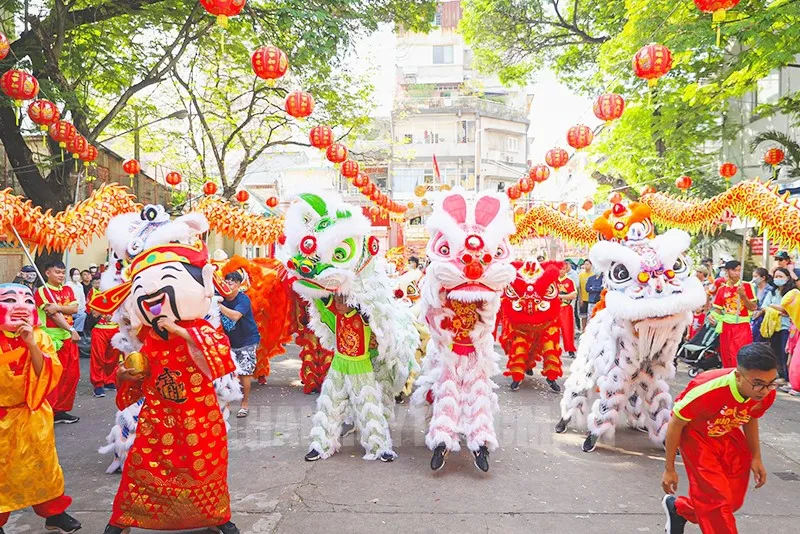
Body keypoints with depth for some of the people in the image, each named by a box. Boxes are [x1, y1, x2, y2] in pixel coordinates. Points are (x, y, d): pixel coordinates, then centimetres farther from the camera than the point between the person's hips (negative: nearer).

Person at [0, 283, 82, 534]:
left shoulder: (39, 337, -6)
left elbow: (49, 376, -18)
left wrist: (31, 344, -28)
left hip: (32, 417, 2)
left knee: (41, 465, 13)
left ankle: (53, 512, 29)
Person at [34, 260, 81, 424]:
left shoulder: (68, 290, 13)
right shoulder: (41, 291, -6)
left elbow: (75, 308, -1)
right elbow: (53, 314, -14)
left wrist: (58, 307, -19)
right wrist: (71, 329, -19)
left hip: (69, 337, 6)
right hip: (52, 338, -6)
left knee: (71, 375, 7)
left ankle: (61, 409, 17)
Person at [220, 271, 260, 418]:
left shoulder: (243, 299, -20)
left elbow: (235, 316, -36)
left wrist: (218, 305, -34)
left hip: (247, 341, -4)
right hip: (229, 342, 5)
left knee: (244, 373, -4)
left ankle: (245, 403, 12)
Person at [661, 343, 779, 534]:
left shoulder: (767, 393, -23)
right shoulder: (708, 390, -39)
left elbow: (750, 418, 4)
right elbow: (675, 424, -23)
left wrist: (756, 457, 4)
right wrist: (669, 469, -14)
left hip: (728, 436, 6)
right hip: (696, 435, -6)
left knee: (734, 500, 9)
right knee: (718, 498, -13)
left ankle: (678, 508, 33)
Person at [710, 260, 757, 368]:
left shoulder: (746, 286, 0)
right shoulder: (722, 289, 8)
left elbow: (753, 307, -4)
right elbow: (718, 309, 13)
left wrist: (743, 295, -17)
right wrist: (714, 315, -8)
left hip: (742, 326, -3)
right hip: (726, 327, 3)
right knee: (727, 359, 6)